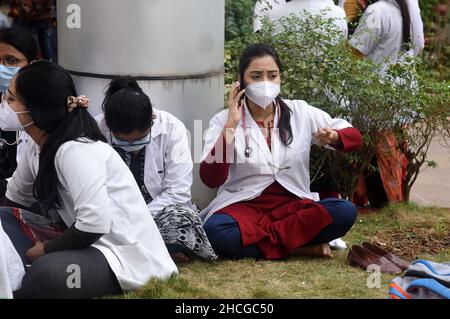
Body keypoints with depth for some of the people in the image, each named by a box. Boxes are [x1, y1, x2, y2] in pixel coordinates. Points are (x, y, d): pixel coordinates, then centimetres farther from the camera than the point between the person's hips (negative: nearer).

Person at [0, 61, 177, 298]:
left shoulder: (76, 151, -23)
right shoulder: (37, 145, 5)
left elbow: (94, 224, -31)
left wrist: (44, 250, -16)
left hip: (122, 253, -10)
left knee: (47, 274, -38)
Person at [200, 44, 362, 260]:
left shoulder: (301, 112, 6)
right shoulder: (223, 120, 0)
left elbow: (354, 137, 8)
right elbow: (210, 179, -11)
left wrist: (332, 137, -16)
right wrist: (231, 126, -19)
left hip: (293, 205, 2)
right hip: (244, 207, -2)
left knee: (345, 212, -27)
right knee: (215, 230, -36)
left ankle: (251, 238, -21)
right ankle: (300, 247, -22)